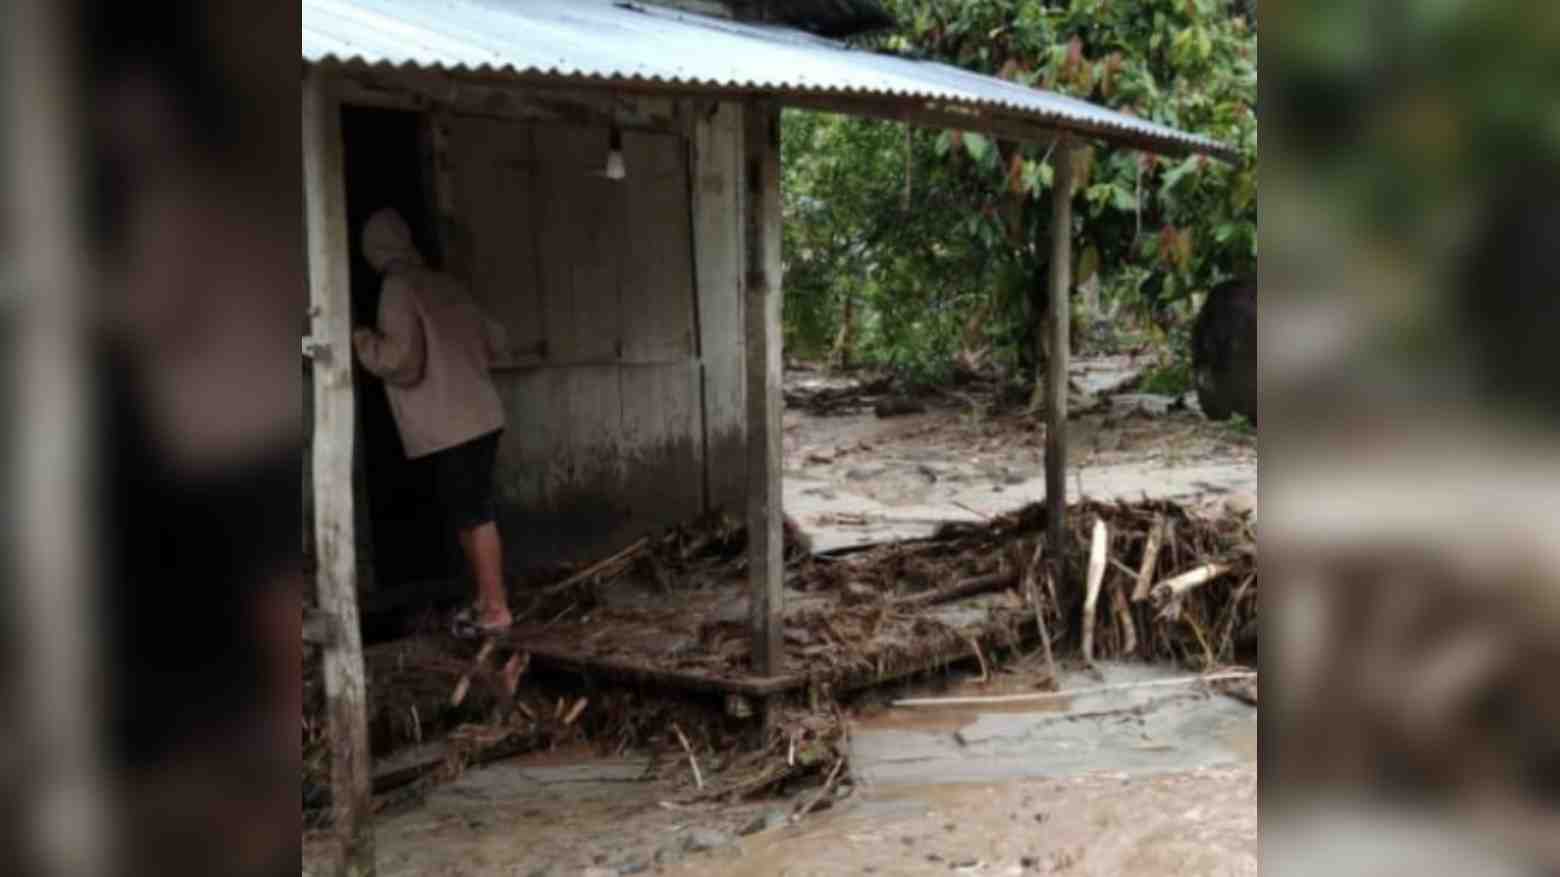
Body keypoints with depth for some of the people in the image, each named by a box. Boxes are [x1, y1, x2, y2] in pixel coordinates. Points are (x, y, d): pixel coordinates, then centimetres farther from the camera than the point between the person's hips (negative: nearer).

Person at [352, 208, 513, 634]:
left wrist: (362, 341, -2)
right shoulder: (444, 284, 13)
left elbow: (401, 360, -18)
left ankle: (497, 609, 1)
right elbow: (495, 341, 19)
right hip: (480, 416, 8)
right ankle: (485, 600, 22)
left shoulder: (398, 288, -10)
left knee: (473, 514, -3)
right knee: (469, 512, 15)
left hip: (450, 426, -8)